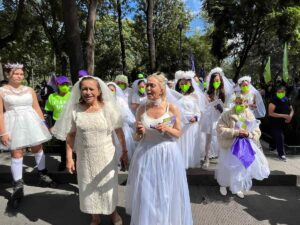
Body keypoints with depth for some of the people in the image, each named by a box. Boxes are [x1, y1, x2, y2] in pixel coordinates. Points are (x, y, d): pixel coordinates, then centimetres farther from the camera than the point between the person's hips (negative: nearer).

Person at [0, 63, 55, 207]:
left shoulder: (29, 90, 8)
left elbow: (37, 108, 9)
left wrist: (43, 124, 5)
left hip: (31, 122, 3)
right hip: (13, 124, -3)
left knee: (38, 148, 10)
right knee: (16, 153, -1)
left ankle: (43, 176, 27)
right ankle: (18, 185, 9)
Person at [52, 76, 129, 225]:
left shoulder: (108, 108, -11)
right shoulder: (75, 110, -7)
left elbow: (119, 131, -6)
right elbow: (70, 135, -1)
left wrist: (124, 152, -2)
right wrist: (69, 158, -2)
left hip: (106, 156, -2)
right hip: (85, 157, 2)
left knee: (108, 187, 13)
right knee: (89, 188, 16)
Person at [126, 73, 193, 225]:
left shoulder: (172, 108, -7)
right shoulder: (141, 109, -2)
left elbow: (178, 134, 0)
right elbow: (137, 138, 5)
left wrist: (166, 129, -19)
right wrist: (139, 132, -18)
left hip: (167, 154, -1)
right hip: (145, 154, 2)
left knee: (166, 192, 12)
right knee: (145, 192, 11)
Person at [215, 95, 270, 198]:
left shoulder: (250, 115, 0)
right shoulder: (227, 115, -11)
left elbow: (257, 132, 2)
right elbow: (220, 129, -18)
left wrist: (248, 134, -20)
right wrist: (236, 132, -24)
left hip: (245, 147, 3)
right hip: (229, 146, -3)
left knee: (243, 167, 12)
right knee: (227, 167, 11)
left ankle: (238, 188, 37)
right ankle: (223, 185, 39)